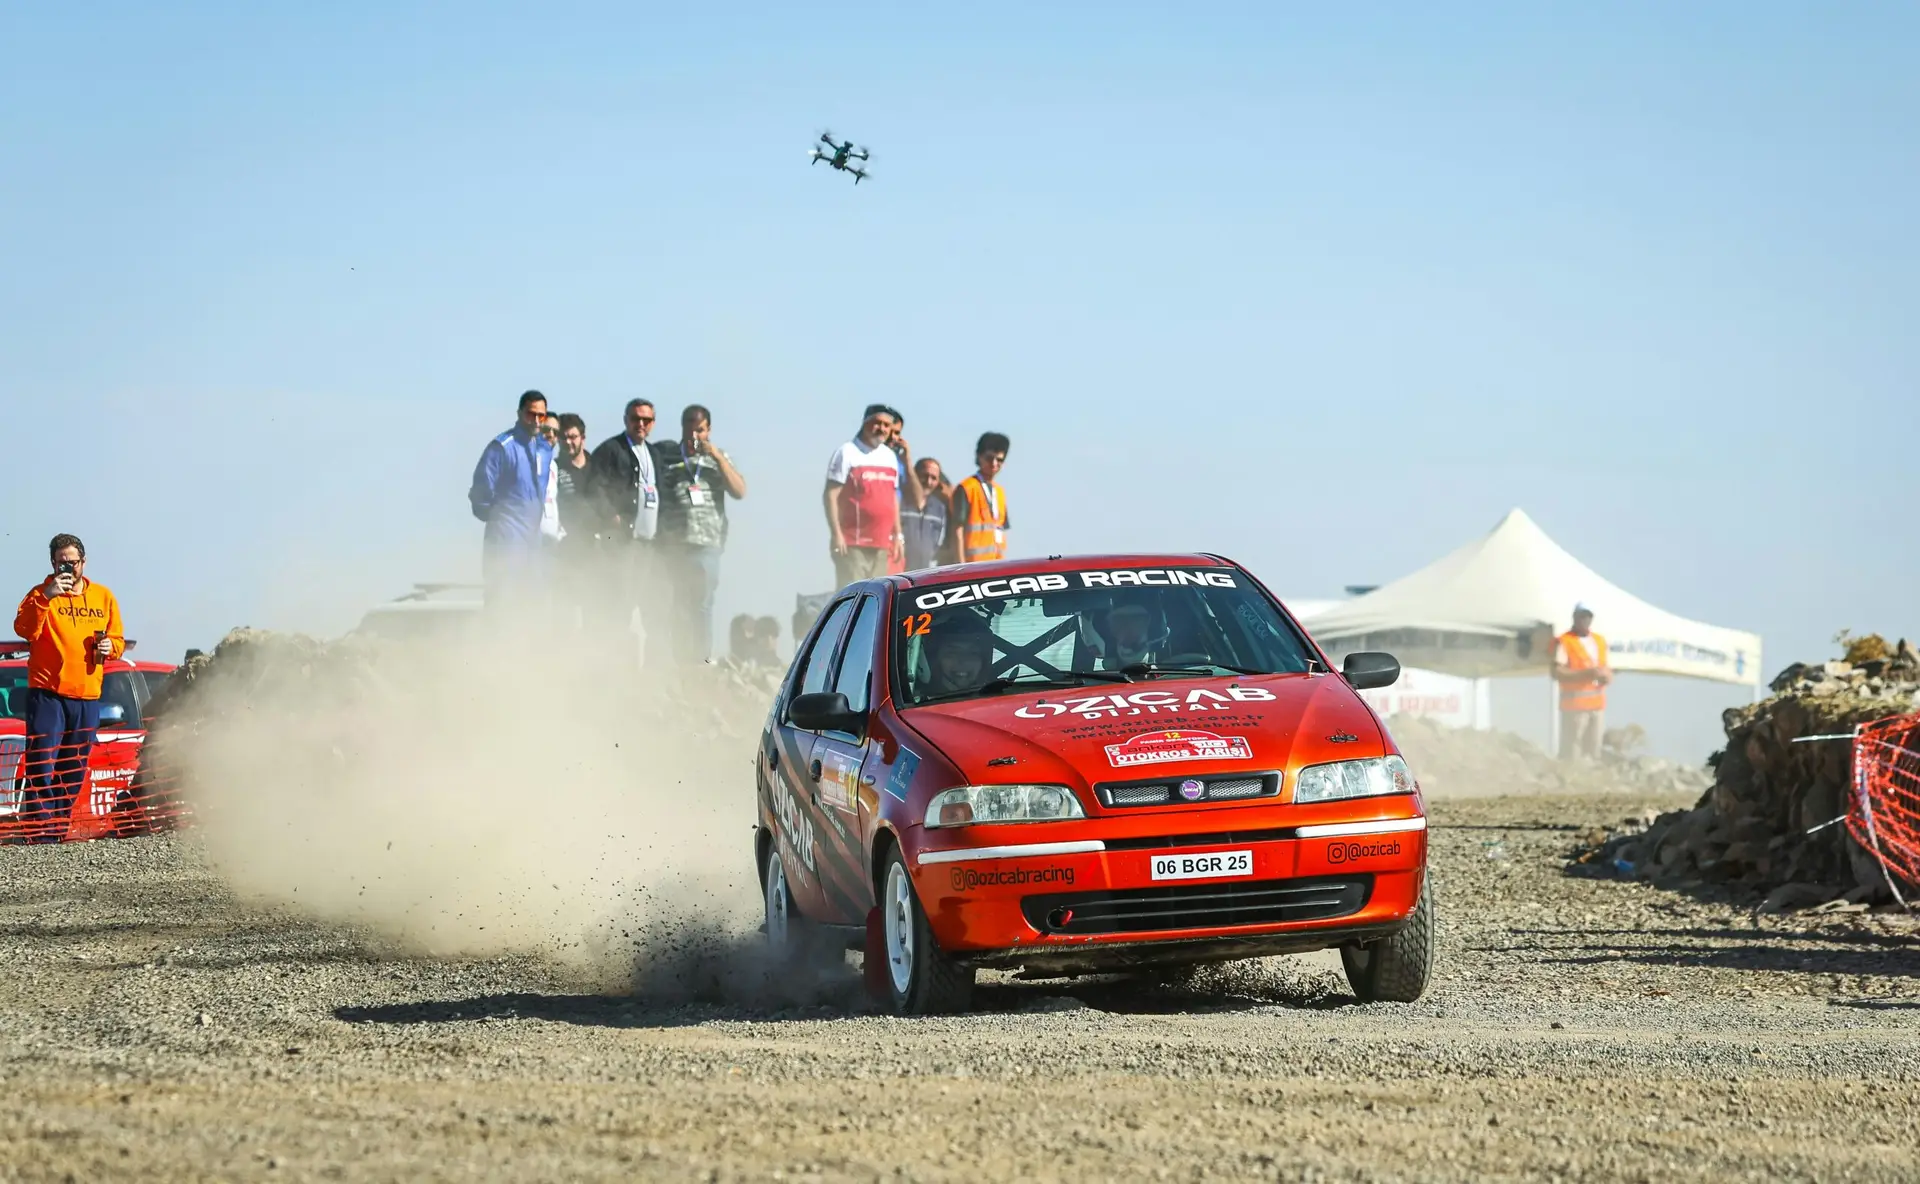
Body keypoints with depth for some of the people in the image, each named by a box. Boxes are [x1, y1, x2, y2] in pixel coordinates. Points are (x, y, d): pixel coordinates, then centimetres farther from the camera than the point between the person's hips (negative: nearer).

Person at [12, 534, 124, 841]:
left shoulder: (103, 596, 12)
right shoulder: (42, 594, 0)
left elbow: (118, 639, 19)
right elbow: (24, 630, -16)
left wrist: (110, 647, -4)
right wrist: (46, 597, -25)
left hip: (87, 696, 4)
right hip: (47, 692, -4)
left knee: (74, 770, 8)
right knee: (41, 764, -10)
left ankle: (59, 825, 15)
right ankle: (41, 827, -12)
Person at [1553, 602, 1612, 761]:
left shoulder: (1600, 641, 17)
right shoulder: (1563, 642, -5)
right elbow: (1557, 673, -14)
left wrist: (1607, 676, 2)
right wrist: (1587, 673, -21)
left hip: (1597, 705, 7)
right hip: (1574, 705, -7)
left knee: (1593, 752, 6)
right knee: (1571, 753, -12)